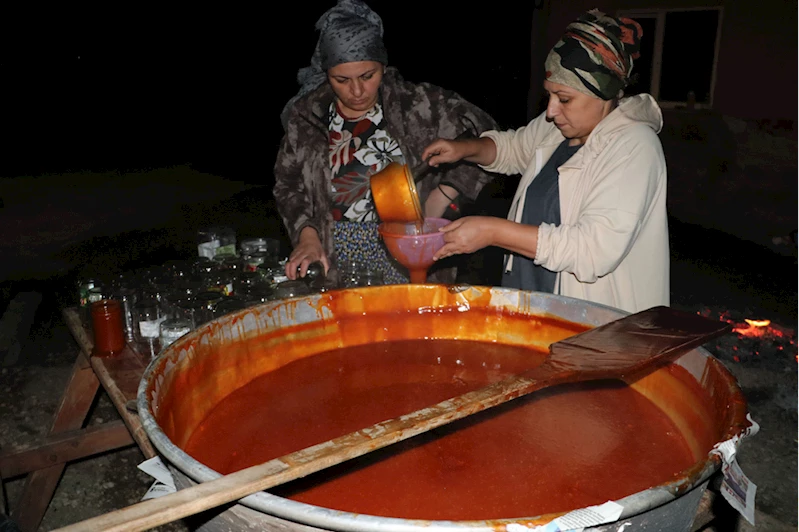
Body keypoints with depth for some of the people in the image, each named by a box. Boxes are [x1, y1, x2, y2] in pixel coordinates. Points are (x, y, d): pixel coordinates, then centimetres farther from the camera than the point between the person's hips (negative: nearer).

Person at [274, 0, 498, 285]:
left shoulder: (417, 104, -7)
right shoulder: (305, 116, 0)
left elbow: (481, 134, -3)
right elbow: (288, 184, 9)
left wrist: (443, 193, -12)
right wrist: (307, 235, -7)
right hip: (337, 257, 1)